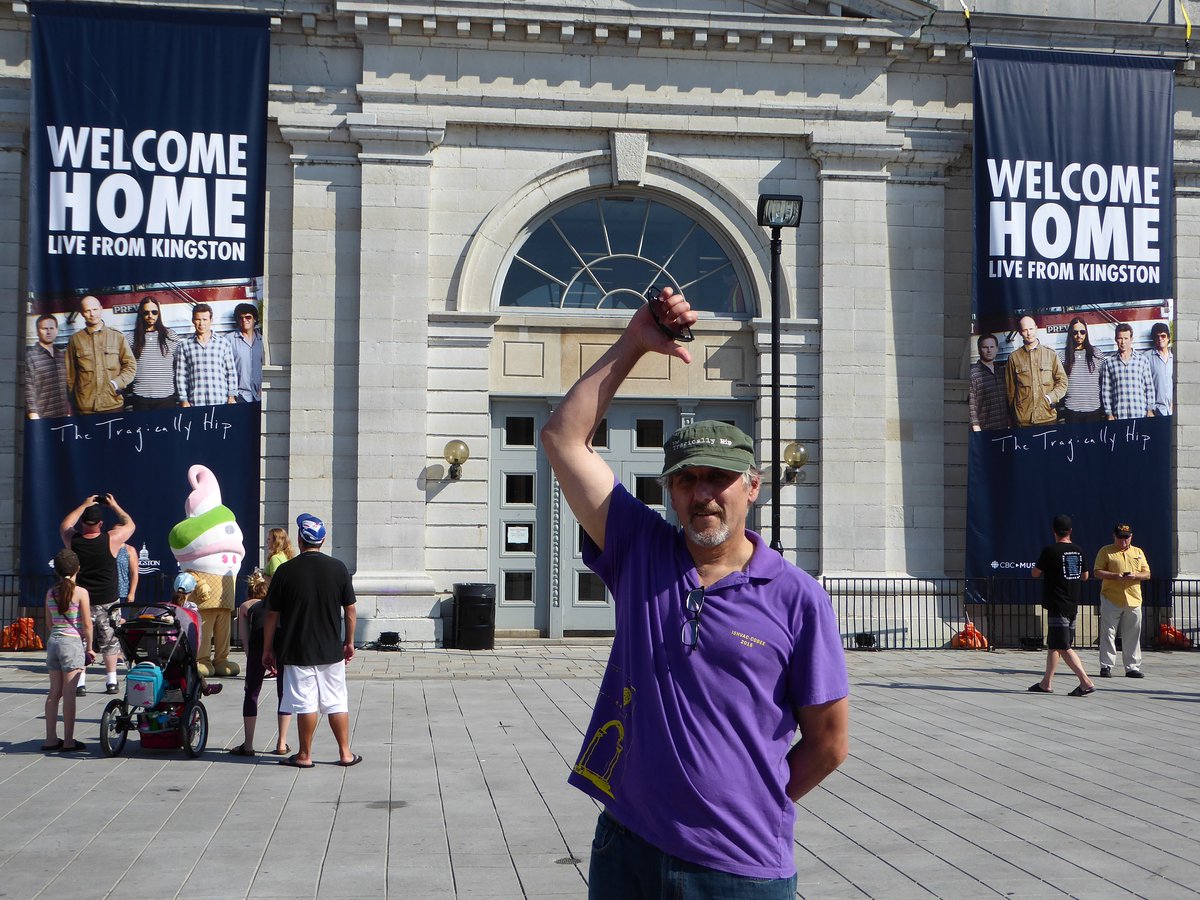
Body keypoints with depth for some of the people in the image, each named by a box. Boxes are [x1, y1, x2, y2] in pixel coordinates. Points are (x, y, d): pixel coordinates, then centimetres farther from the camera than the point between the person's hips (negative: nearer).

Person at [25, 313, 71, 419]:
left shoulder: (63, 355, 14)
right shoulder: (29, 356, -5)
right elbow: (28, 389, -10)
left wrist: (69, 412, 14)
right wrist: (34, 418, -15)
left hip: (63, 418, 6)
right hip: (42, 419, -6)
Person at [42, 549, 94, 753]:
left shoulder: (51, 593, 6)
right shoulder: (81, 592, -9)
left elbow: (49, 623, 12)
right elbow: (87, 624, -9)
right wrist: (89, 647, 2)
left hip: (53, 642, 5)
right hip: (72, 643, -5)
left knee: (54, 692, 11)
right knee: (69, 694, -2)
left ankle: (51, 739, 15)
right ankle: (68, 741, 1)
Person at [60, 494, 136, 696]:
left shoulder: (73, 541, -6)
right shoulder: (111, 540, -12)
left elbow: (65, 525, 17)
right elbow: (130, 525, 6)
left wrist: (85, 505, 20)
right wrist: (114, 506, 14)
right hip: (108, 602, -1)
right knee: (109, 642, 10)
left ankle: (80, 683, 3)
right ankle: (111, 682, 13)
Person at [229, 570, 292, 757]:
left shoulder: (246, 606, 31)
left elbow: (245, 638, 17)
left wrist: (256, 666, 14)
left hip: (262, 637, -2)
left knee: (251, 692, 12)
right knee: (284, 692, 16)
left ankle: (248, 745, 14)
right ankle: (282, 744, 18)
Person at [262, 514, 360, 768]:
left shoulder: (285, 571, -7)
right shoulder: (338, 568, -1)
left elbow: (272, 614, -3)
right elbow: (350, 610, 4)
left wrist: (267, 649, 6)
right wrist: (349, 641, 16)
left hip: (298, 651, -2)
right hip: (331, 650, 2)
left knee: (305, 704, 2)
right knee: (337, 703, 9)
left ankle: (305, 755, 10)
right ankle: (345, 753, 14)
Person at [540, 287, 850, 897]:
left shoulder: (797, 599, -6)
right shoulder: (640, 553, 2)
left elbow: (828, 742, 0)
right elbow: (564, 437, -1)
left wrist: (756, 810, 4)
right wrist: (633, 344, -3)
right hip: (626, 850, 3)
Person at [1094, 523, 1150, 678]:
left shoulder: (1138, 552, 15)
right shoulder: (1106, 551, 4)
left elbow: (1147, 574, 13)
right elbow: (1098, 572, -2)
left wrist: (1135, 575, -9)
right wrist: (1115, 576, -17)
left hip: (1133, 600, 3)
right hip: (1111, 599, -3)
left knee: (1132, 636, 5)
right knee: (1108, 633, -3)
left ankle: (1132, 667, 11)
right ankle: (1106, 666, 2)